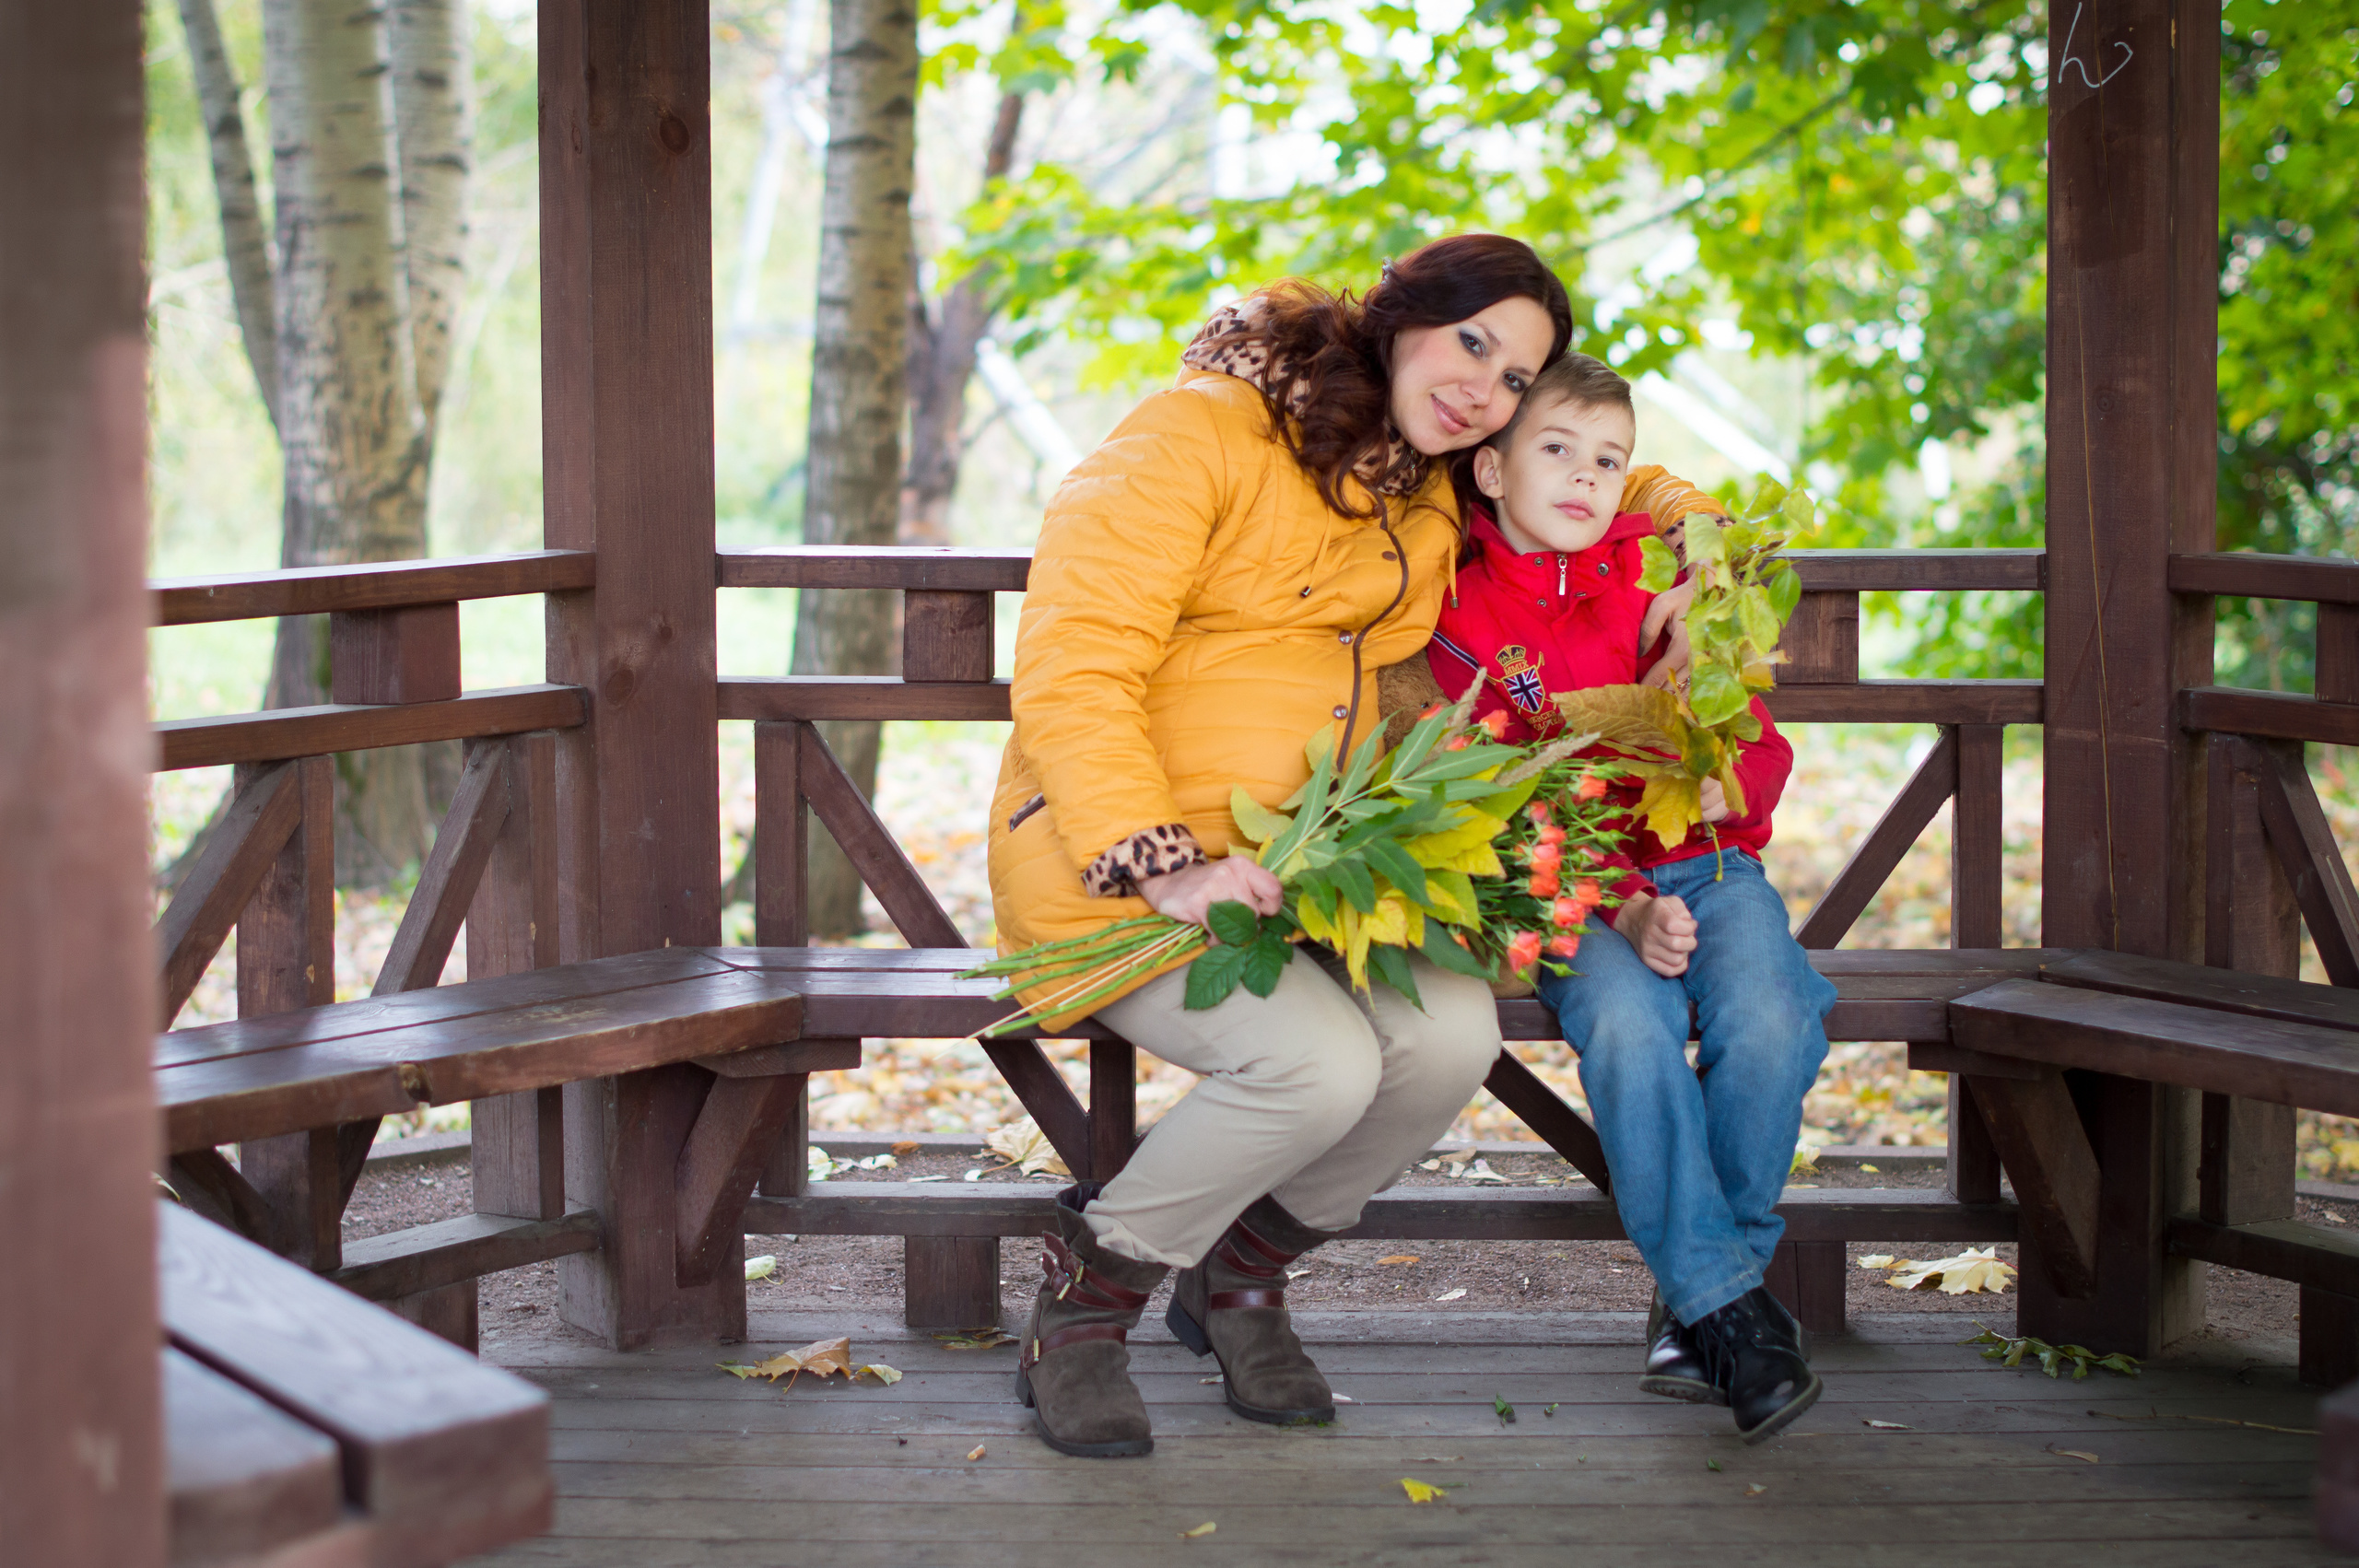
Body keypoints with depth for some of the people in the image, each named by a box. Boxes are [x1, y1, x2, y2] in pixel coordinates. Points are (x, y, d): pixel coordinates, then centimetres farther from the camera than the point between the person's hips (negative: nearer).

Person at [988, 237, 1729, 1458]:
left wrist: (1689, 514, 15)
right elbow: (1071, 671, -16)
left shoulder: (1439, 501, 14)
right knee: (1322, 1063, -31)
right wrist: (1168, 866, -26)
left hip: (1305, 864, 6)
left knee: (1451, 1032, -24)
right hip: (1111, 857, -6)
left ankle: (1241, 1271, 4)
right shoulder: (1202, 435, -9)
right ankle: (1082, 1300, -4)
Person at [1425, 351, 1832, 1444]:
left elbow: (1764, 748, 2)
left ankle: (1698, 1293, -11)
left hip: (1707, 865, 2)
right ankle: (1726, 1300, -22)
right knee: (1626, 1023, -33)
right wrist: (1623, 910, -21)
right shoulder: (1460, 616, 0)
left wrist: (1730, 782, -24)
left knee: (1771, 1018, -28)